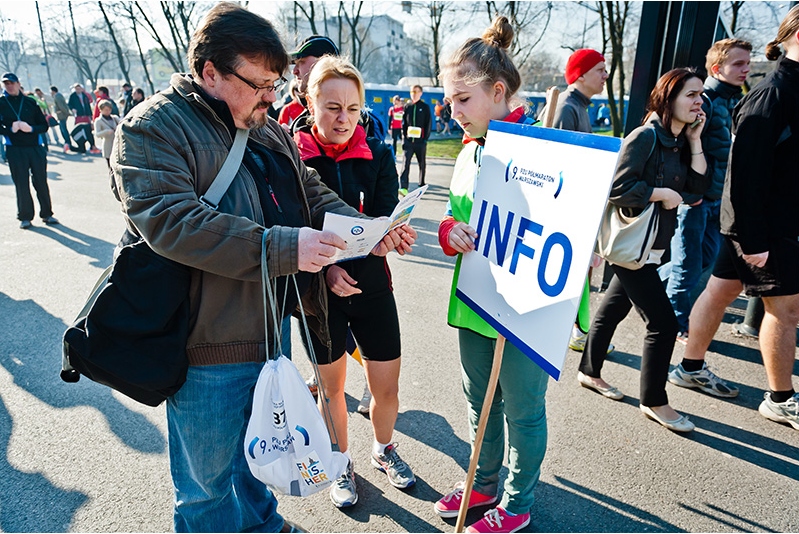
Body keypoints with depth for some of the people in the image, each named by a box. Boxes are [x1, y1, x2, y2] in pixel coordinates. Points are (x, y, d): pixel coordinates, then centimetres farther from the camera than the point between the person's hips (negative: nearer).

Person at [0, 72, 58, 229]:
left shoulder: (30, 102, 8)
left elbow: (44, 126, 6)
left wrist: (31, 128, -13)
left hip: (35, 147, 1)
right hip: (15, 150, -1)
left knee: (41, 182, 4)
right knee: (21, 184, 1)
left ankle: (46, 214, 15)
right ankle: (25, 217, 11)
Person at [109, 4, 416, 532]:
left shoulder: (268, 129, 11)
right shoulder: (152, 128, -14)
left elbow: (313, 193, 11)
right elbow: (168, 219, -28)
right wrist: (279, 247, -35)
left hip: (273, 326, 8)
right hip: (210, 344, -8)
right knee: (208, 478, 13)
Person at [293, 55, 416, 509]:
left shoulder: (378, 155, -1)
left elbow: (386, 223, -8)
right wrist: (326, 267, -23)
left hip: (372, 285, 2)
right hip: (319, 289, -1)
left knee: (387, 387, 10)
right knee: (331, 385, 15)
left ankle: (384, 450, 42)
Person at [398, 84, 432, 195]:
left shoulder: (425, 107, 3)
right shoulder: (407, 106, 10)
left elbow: (429, 124, 1)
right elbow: (404, 122, 12)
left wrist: (425, 139, -7)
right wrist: (404, 137, 3)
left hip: (420, 141, -1)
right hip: (408, 140, 1)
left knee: (422, 164, 11)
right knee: (406, 163, -11)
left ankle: (421, 185, 27)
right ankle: (403, 187, -18)